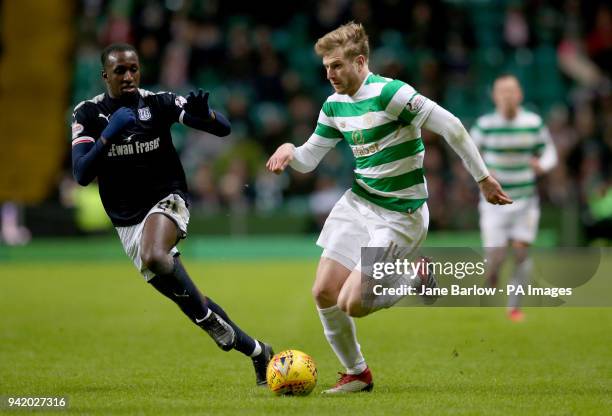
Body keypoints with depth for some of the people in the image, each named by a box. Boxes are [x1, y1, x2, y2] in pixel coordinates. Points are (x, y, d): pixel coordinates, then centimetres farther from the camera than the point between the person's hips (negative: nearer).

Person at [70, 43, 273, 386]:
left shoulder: (159, 103, -7)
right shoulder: (88, 114, -5)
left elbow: (224, 128, -10)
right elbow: (82, 175, -15)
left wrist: (204, 114, -32)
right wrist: (108, 136, -29)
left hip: (167, 201, -3)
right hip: (127, 221, 3)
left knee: (154, 258, -37)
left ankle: (209, 317, -18)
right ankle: (257, 351, 16)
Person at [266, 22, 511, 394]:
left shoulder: (389, 93, -20)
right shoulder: (335, 105, 4)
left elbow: (450, 126, -21)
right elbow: (308, 160, 13)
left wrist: (483, 177, -18)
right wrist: (289, 150, -11)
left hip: (399, 214, -8)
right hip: (358, 202, 8)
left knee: (351, 304, -15)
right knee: (324, 292, 0)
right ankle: (356, 374, 20)